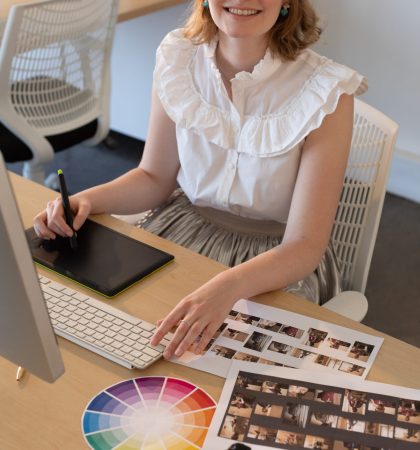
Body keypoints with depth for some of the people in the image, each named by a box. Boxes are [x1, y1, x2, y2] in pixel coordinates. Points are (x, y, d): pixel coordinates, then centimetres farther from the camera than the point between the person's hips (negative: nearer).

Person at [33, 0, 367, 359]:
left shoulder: (326, 92, -20)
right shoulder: (178, 58, -8)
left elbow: (305, 246, -22)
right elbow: (154, 178, 4)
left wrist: (226, 288, -42)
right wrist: (87, 200, -17)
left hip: (278, 263, -3)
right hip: (183, 229, 4)